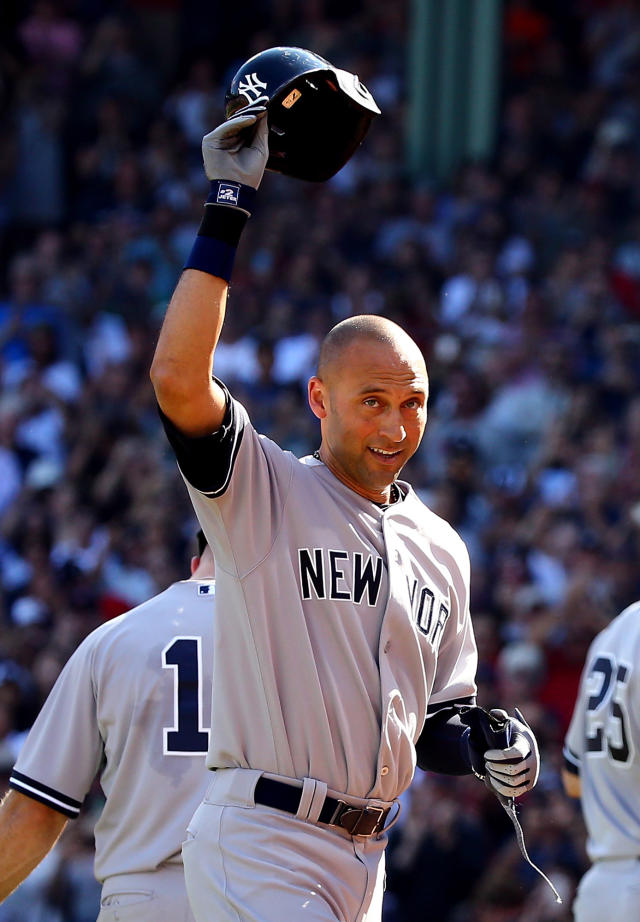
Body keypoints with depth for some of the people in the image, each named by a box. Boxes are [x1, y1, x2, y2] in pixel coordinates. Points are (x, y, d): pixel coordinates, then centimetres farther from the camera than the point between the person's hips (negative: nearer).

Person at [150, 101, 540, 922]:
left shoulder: (440, 548, 17)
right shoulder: (264, 492, -3)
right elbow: (176, 377, -20)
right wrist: (226, 212, -17)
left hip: (364, 855, 7)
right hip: (258, 847, -7)